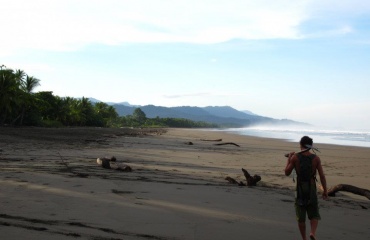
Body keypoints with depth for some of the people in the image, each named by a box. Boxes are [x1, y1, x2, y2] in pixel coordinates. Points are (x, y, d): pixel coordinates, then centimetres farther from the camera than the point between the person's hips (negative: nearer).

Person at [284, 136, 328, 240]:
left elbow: (287, 172, -2)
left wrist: (289, 158, 8)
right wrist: (325, 190, 5)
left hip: (300, 190, 0)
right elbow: (322, 176, -5)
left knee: (301, 217, 13)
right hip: (312, 190, 1)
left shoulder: (295, 157, -8)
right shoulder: (316, 158, -4)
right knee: (314, 215, 14)